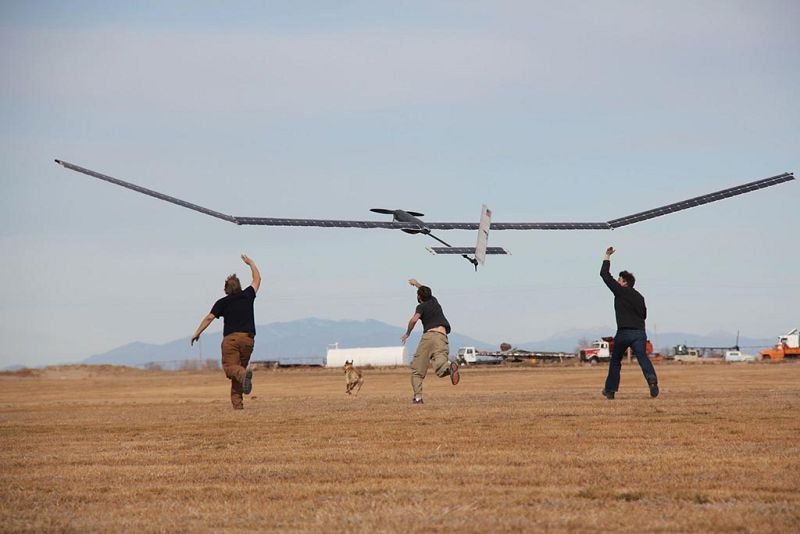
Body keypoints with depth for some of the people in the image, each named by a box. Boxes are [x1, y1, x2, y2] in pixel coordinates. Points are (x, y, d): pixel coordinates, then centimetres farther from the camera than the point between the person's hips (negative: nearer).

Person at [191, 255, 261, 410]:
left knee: (230, 366, -9)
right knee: (239, 367, 8)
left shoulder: (222, 302, 6)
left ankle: (244, 374, -44)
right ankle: (237, 401, -1)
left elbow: (209, 317, -2)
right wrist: (251, 263, 41)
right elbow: (257, 279, 28)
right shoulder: (247, 296, 13)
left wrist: (197, 332, 2)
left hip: (231, 338, -3)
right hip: (248, 338, 3)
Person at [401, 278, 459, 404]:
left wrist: (407, 333, 7)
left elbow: (414, 319, -9)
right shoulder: (433, 301, 27)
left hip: (428, 335, -3)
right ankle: (450, 366, -56)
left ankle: (418, 397, 0)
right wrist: (417, 284, 69)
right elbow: (426, 292, 52)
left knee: (417, 370, 10)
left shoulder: (421, 307, 12)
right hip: (441, 336, 3)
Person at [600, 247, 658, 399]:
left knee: (615, 361, 13)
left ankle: (610, 390, 18)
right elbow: (644, 315, 20)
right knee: (643, 358, -10)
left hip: (623, 333, -3)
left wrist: (607, 256, 11)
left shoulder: (620, 291, 0)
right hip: (640, 332, 3)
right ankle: (651, 379, -37)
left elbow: (604, 274, 2)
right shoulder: (639, 297, 15)